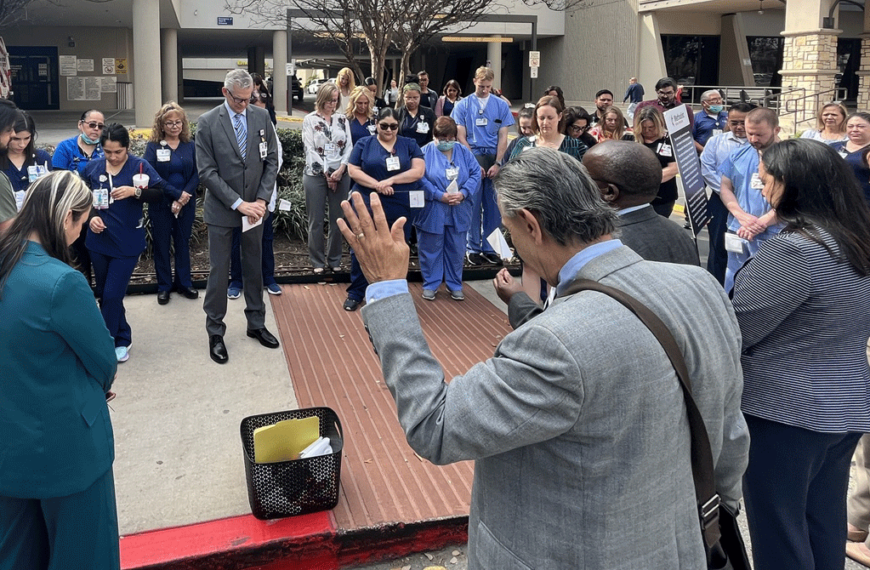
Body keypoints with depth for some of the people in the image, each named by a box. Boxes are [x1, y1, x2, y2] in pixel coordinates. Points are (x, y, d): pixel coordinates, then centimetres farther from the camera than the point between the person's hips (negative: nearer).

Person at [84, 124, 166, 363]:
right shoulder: (92, 167, 2)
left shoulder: (140, 166, -8)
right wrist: (90, 217, -7)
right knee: (103, 294, 12)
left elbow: (161, 192, -10)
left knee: (112, 295, -7)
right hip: (99, 240, 4)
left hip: (127, 242, -4)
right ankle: (121, 338, 28)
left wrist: (135, 191, -25)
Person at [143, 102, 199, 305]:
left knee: (183, 242, 11)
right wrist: (176, 194, -19)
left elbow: (196, 174, -3)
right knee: (161, 244, 6)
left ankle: (184, 282, 23)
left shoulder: (190, 146, 3)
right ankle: (164, 286, 16)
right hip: (160, 205, -2)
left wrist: (183, 198, -15)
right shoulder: (153, 147, -2)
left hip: (186, 204, 2)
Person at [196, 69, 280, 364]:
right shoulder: (207, 123, -9)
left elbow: (271, 161, 3)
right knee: (219, 272, 4)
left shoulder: (261, 117, 0)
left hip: (254, 207, 3)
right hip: (222, 210, -3)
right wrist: (238, 203, -17)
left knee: (254, 268, 15)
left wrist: (261, 200, -8)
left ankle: (256, 324, 29)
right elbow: (207, 171, -12)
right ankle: (215, 332, 17)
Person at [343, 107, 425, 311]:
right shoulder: (364, 144, 5)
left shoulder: (409, 144, 6)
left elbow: (418, 171, -5)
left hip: (400, 208, 1)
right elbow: (353, 170, -2)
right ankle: (356, 293, 15)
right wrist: (377, 185, -15)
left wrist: (390, 180, -14)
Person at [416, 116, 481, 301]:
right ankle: (430, 285, 21)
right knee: (431, 250, 6)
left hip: (459, 213, 3)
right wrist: (440, 196, -20)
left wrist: (463, 193, -16)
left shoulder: (464, 152, 6)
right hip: (431, 213, -3)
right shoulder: (425, 152, -5)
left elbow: (475, 175, 0)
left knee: (456, 250, 10)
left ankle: (455, 285, 25)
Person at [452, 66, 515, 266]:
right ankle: (472, 248, 11)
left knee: (494, 207, 3)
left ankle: (488, 247, 14)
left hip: (494, 159, 2)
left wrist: (497, 164, -6)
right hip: (472, 159, -2)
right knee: (473, 206, 2)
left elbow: (503, 138, 5)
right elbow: (461, 137, 0)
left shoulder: (501, 105, 7)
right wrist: (474, 164, -7)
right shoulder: (463, 105, 3)